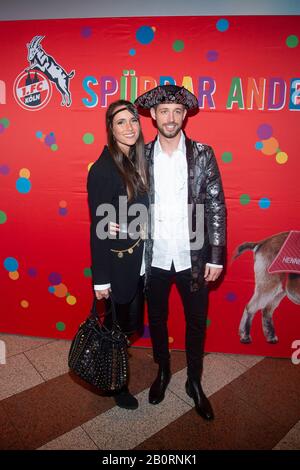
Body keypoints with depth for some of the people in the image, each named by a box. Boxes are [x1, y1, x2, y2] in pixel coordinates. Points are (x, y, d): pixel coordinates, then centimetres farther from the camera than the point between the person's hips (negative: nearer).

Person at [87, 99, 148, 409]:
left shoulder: (137, 161, 4)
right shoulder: (103, 169, -17)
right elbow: (98, 227, -17)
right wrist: (100, 278, -15)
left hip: (138, 258, 7)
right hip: (116, 261, -7)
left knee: (131, 322, 21)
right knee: (117, 324, 13)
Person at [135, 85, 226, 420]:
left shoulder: (202, 154, -4)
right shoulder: (141, 156, -1)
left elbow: (216, 207, -4)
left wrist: (216, 256, -7)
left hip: (193, 258, 0)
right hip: (154, 258, 1)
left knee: (196, 323, 15)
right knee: (157, 320, 18)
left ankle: (194, 382, 40)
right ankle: (163, 371, 45)